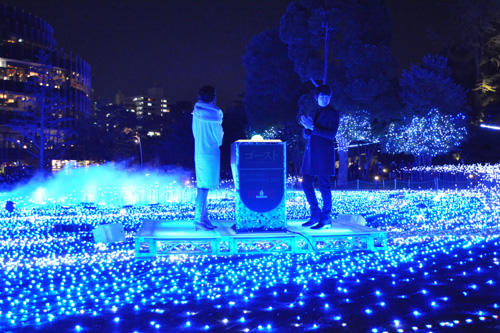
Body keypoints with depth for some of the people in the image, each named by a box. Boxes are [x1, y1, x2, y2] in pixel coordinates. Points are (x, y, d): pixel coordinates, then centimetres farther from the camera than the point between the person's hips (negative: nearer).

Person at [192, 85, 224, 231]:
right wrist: (219, 140, 11)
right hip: (210, 153, -8)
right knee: (204, 187, -7)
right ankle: (199, 220, -6)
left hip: (199, 152, 8)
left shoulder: (197, 111, 6)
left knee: (202, 187, 13)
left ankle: (204, 218, 19)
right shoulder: (213, 113, -15)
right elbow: (218, 137, -9)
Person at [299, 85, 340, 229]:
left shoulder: (333, 113, -3)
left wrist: (313, 127, -18)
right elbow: (305, 135, 17)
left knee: (324, 185, -5)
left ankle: (326, 220, 2)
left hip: (323, 153, -7)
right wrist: (307, 128, -6)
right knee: (306, 183, 6)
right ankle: (316, 216, 18)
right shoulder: (313, 113, 16)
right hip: (311, 152, 7)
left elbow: (331, 134, -14)